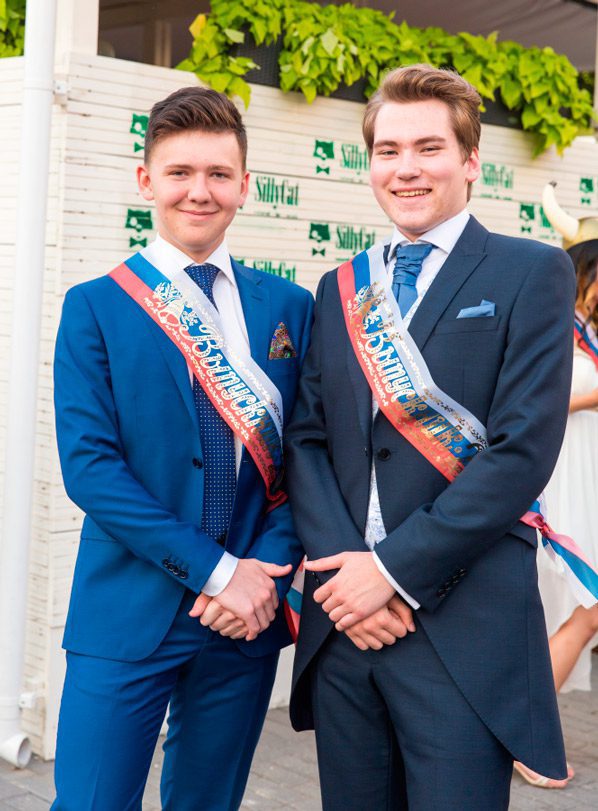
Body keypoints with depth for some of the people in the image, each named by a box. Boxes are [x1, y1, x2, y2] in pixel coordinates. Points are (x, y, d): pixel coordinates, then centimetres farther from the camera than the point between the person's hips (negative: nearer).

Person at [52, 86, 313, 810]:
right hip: (128, 616, -2)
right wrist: (215, 571, -15)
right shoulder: (95, 307, -1)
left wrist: (268, 569, -10)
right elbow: (89, 466, -10)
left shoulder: (291, 308, 7)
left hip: (249, 613, 3)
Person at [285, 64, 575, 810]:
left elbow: (524, 449, -11)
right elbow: (305, 440, 7)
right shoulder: (339, 290, 13)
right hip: (343, 621, 5)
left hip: (463, 630, -4)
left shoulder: (531, 274, -1)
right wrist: (343, 566, -8)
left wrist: (396, 569, -13)